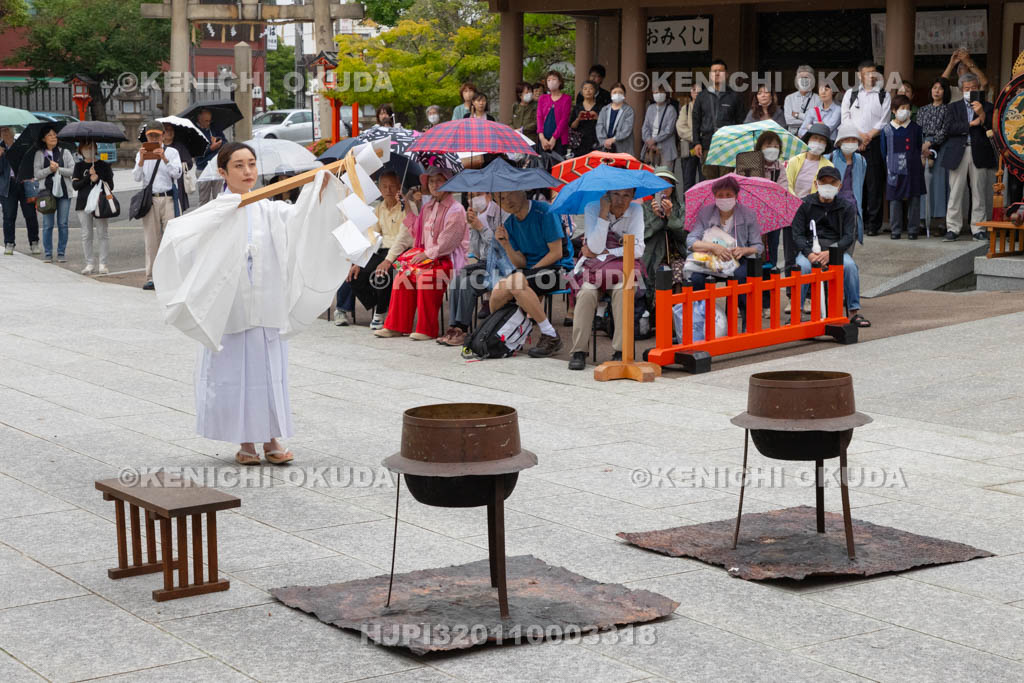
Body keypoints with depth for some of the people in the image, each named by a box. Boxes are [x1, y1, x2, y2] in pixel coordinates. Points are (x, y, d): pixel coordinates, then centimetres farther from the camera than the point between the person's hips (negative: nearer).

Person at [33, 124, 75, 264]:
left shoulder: (65, 152, 8)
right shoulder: (39, 154, 7)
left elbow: (73, 170, 0)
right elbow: (36, 174, 0)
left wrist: (59, 169, -12)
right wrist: (49, 169, -14)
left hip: (64, 191, 1)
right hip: (47, 191, -1)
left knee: (63, 223, 0)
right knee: (48, 224, -2)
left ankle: (61, 253, 8)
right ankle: (48, 253, 6)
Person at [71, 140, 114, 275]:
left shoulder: (104, 166, 6)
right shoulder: (79, 166, 10)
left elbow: (110, 186, 3)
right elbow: (75, 185, 0)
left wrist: (97, 179, -10)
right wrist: (89, 178, -11)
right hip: (83, 203, 2)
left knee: (101, 234, -4)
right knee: (86, 235, 3)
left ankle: (103, 264, 0)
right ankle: (90, 264, 9)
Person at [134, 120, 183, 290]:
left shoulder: (171, 152, 8)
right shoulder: (141, 154, 13)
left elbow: (177, 174, -6)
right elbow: (136, 178, 2)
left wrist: (164, 158, -18)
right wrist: (141, 161, -14)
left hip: (168, 198, -2)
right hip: (150, 199, 2)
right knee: (151, 239, 1)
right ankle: (151, 277, 4)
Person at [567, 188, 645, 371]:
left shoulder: (636, 211, -1)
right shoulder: (592, 209, -5)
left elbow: (638, 250, -8)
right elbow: (596, 247, -16)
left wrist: (604, 252, -11)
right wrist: (603, 213, -21)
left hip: (624, 267, 0)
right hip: (594, 267, 0)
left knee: (623, 289, -33)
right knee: (587, 292, -32)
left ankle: (620, 351, -29)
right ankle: (578, 351, -25)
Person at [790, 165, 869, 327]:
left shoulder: (847, 207, 7)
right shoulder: (805, 204, 5)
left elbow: (849, 237, -1)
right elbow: (797, 234, 1)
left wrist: (831, 252, -20)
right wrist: (809, 253, -18)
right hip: (810, 248, -1)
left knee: (849, 265, -31)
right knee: (802, 266, -34)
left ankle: (854, 312, -21)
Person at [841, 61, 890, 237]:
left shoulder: (884, 96, 9)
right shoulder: (851, 94, 13)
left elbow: (884, 122, 1)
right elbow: (845, 118, 6)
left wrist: (868, 136, -8)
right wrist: (859, 134, -6)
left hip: (875, 142, -1)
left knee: (874, 182, -6)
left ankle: (873, 224, -4)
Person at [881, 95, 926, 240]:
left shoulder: (915, 128, 5)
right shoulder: (887, 130, 3)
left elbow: (920, 148, 9)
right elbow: (884, 152, 9)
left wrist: (919, 165, 1)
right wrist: (888, 168, 4)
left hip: (913, 170, 0)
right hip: (895, 171, 0)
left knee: (914, 200, 1)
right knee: (895, 201, 1)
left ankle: (912, 229, 8)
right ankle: (896, 230, 10)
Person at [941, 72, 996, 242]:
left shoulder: (987, 107, 12)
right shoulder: (954, 107, 14)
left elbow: (992, 129, 0)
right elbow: (949, 128, -2)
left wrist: (982, 114, -13)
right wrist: (971, 124, -7)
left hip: (979, 153, 0)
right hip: (958, 153, 0)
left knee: (979, 193, 1)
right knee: (955, 192, -1)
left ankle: (978, 228, 7)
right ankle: (953, 228, 3)